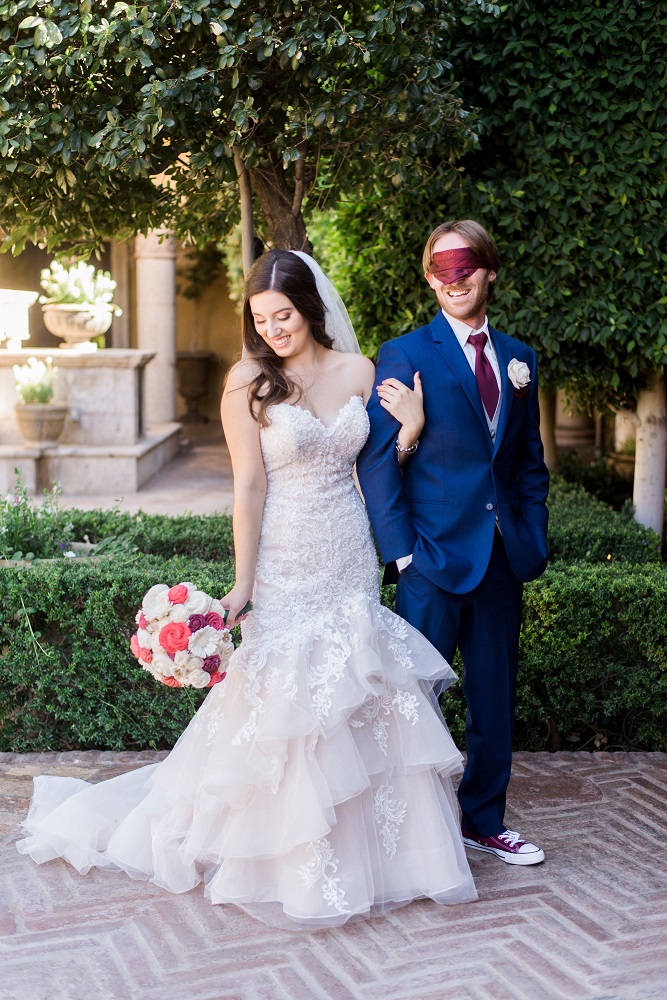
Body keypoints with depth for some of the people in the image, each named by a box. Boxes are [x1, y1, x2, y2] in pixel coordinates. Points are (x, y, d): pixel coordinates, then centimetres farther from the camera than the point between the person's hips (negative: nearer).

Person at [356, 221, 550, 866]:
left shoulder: (519, 359, 11)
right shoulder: (403, 356, -4)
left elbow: (530, 462, 15)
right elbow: (375, 463, -7)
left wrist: (533, 540, 6)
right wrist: (401, 551, -15)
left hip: (504, 560, 5)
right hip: (435, 558, -5)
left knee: (494, 696, 14)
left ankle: (482, 820, 31)